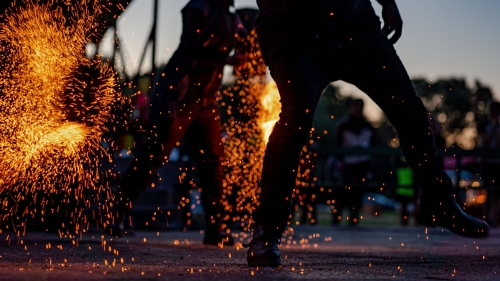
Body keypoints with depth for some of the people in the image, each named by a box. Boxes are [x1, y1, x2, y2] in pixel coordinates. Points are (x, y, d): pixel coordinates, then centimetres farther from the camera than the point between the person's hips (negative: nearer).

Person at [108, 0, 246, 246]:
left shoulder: (233, 21, 16)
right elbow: (191, 48, -18)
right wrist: (228, 59, -24)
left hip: (205, 100, 8)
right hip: (178, 94, -8)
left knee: (212, 161, 2)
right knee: (154, 152, -11)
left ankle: (215, 228, 4)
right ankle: (116, 212, -6)